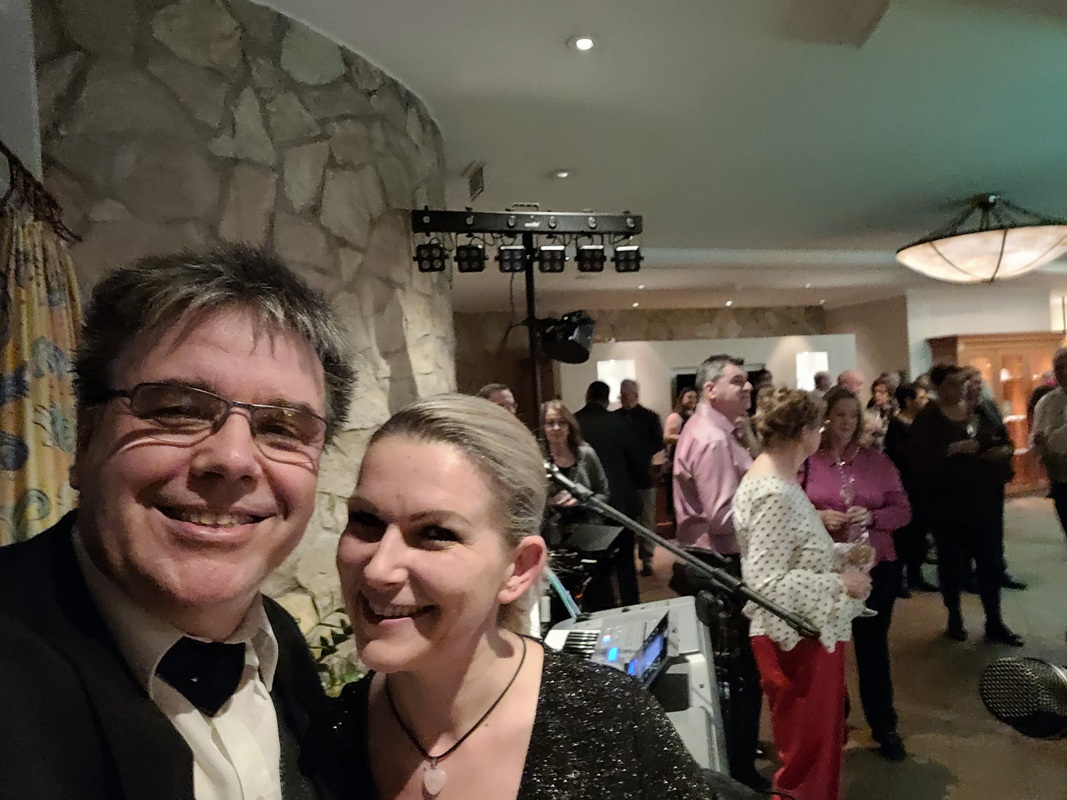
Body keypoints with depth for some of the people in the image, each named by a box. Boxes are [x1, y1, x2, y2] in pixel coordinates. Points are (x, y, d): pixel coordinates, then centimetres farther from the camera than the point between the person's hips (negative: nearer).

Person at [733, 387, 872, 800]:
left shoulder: (776, 477, 5)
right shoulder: (773, 493, -26)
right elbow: (765, 580, -28)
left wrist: (840, 553, 5)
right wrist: (840, 582, -20)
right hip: (798, 637, -10)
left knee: (818, 736, 25)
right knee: (806, 749, 9)